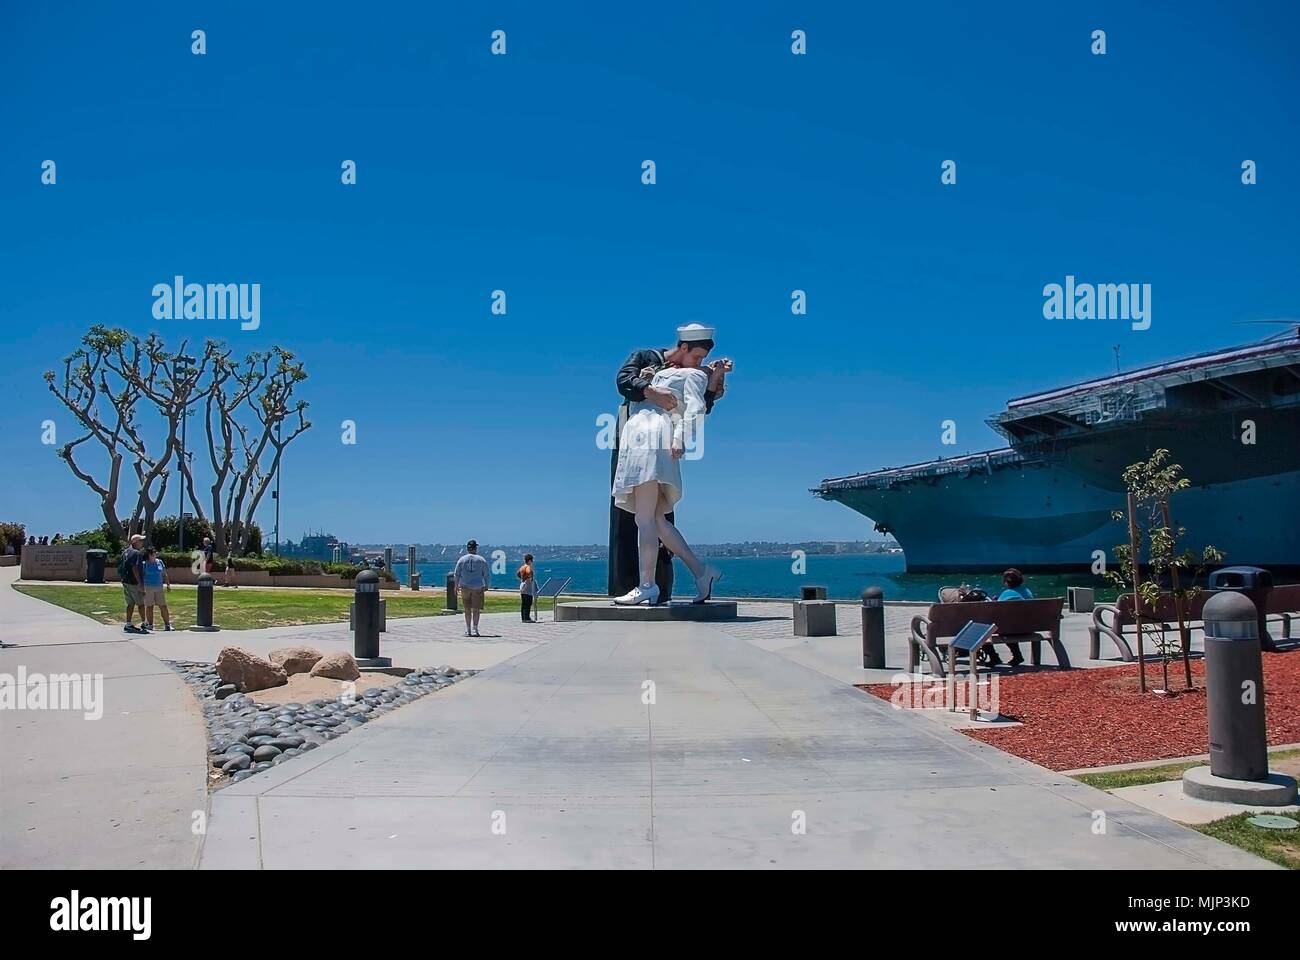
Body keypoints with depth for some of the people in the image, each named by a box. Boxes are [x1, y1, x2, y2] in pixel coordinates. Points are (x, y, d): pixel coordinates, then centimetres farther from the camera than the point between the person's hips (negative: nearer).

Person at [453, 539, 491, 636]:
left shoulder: (462, 559, 2)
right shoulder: (481, 560, -1)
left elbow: (456, 574, 4)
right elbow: (487, 574, 1)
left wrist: (456, 586, 15)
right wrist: (487, 585, 13)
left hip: (465, 587, 2)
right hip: (478, 588, -2)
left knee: (467, 610, 11)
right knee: (476, 610, 2)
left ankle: (468, 630, 13)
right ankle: (474, 629, -8)